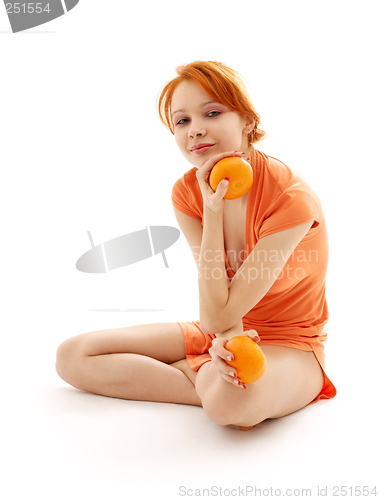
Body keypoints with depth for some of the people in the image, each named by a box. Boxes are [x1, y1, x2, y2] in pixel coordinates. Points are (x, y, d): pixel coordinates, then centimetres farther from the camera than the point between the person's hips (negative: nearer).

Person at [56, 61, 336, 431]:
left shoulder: (291, 198, -24)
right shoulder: (187, 193, -7)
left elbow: (220, 315, -24)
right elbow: (215, 317, -13)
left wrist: (213, 209, -26)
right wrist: (226, 339, -36)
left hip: (289, 346, -5)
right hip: (224, 334, 6)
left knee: (232, 401, -43)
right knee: (73, 357, -6)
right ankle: (211, 384, -8)